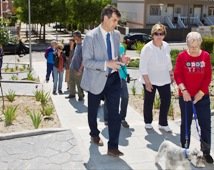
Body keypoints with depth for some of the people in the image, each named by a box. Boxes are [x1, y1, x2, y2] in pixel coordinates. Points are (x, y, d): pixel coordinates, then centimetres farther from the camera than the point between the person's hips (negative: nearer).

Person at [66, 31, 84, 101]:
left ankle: (81, 96, 13)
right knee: (71, 82, 16)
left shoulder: (82, 46, -16)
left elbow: (83, 59, -19)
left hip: (78, 69, -8)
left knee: (79, 83, 1)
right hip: (72, 67, 8)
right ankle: (72, 94, 30)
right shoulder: (77, 45, 11)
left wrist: (80, 69, -20)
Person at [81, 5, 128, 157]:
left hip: (113, 78, 3)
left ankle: (113, 147, 3)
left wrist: (120, 59, -7)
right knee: (93, 111, 17)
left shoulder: (117, 34, 1)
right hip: (96, 79, -3)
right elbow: (87, 62, -19)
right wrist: (107, 64, -30)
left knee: (114, 113, -4)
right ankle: (95, 135, 44)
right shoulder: (91, 36, -16)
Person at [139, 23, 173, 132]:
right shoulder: (147, 48, -18)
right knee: (149, 102, 11)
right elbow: (143, 67, -18)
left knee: (166, 101, 6)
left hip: (164, 80, 5)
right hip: (150, 80, -5)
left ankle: (163, 124, 20)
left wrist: (171, 74, 18)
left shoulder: (166, 46, -1)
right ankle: (148, 122, 29)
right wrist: (147, 82, -20)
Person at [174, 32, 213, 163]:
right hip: (186, 96, -1)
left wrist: (201, 92, -9)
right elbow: (177, 75, -7)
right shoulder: (182, 56, -5)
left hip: (202, 96, 1)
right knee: (186, 123, 10)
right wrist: (183, 90, -19)